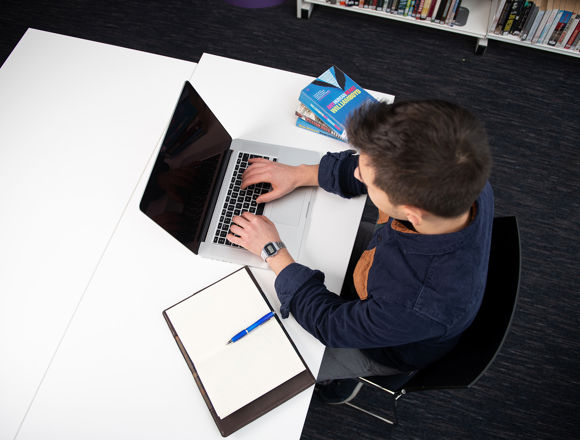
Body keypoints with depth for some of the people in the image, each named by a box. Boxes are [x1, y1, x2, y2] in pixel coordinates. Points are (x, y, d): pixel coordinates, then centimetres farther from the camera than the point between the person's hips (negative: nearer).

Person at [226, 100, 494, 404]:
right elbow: (385, 171, -10)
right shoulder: (461, 178, -30)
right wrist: (299, 174, -11)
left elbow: (333, 325, -29)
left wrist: (274, 252, -22)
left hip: (393, 349, -5)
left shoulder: (425, 305, -48)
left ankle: (336, 383, 43)